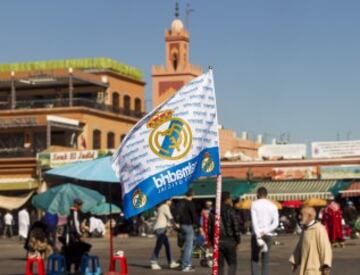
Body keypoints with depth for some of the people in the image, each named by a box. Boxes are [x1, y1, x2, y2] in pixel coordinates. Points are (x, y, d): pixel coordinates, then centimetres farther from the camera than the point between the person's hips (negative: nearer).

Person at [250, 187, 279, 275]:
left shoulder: (254, 204, -1)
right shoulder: (273, 206, 7)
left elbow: (254, 221, -12)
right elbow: (276, 223, -3)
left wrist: (258, 236, -16)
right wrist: (265, 231, -9)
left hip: (256, 234, -2)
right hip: (268, 235, 2)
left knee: (254, 259, 9)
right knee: (265, 261, 6)